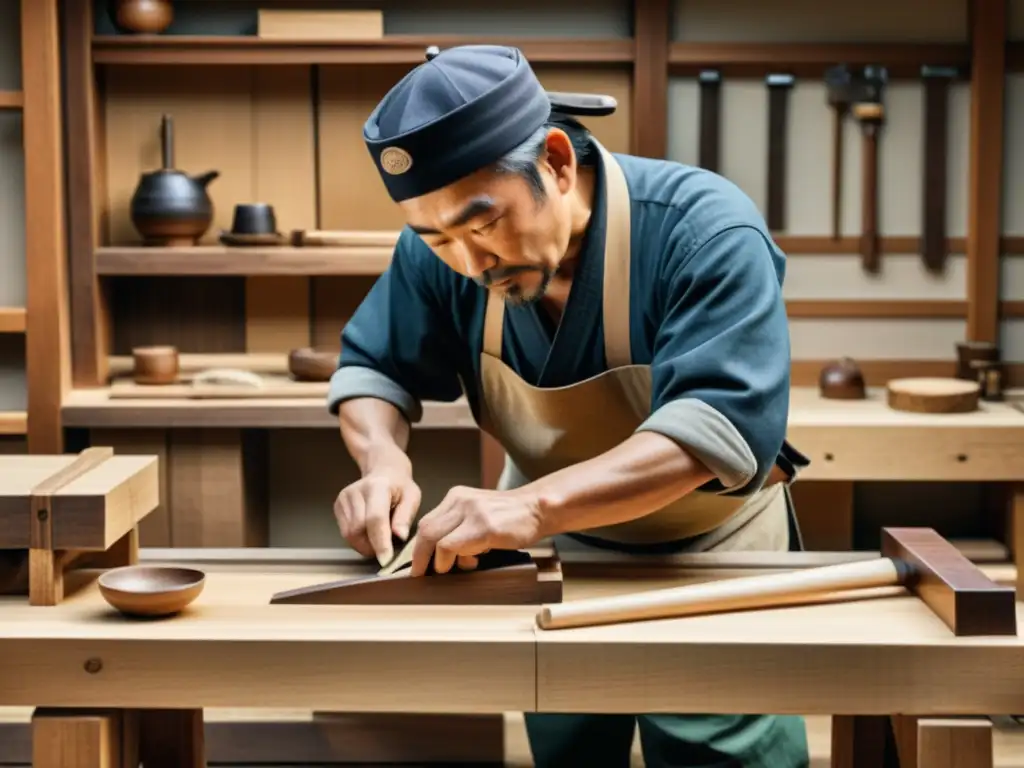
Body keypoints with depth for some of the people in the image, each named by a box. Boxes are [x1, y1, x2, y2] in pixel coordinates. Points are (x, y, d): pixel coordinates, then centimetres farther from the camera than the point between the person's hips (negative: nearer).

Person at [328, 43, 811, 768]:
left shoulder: (706, 233, -30)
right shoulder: (443, 250, -16)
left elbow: (725, 423, -40)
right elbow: (372, 367, -2)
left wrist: (536, 503, -51)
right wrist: (383, 459, -25)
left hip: (711, 554, -3)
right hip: (553, 548, 4)